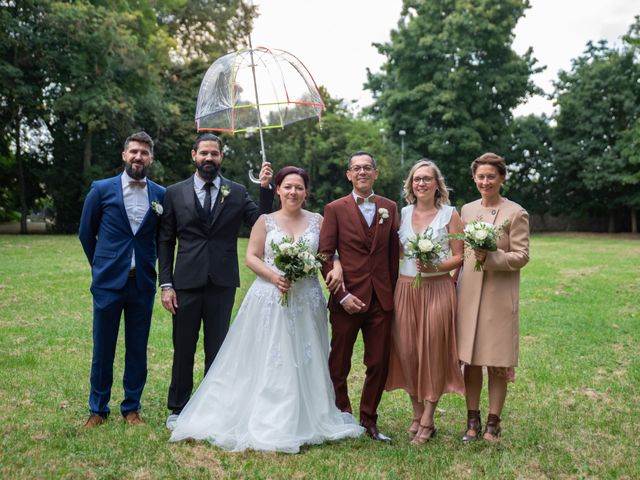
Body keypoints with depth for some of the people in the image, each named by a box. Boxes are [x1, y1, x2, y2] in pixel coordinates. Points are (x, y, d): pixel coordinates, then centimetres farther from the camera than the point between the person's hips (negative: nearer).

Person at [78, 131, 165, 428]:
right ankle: (98, 409, 23)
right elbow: (86, 233, 9)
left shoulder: (161, 195, 2)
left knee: (138, 349, 9)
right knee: (103, 349, 7)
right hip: (108, 282, -1)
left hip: (143, 283, 1)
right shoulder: (101, 190, -1)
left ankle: (131, 407, 24)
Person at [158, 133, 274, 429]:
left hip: (222, 283, 1)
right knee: (183, 349, 9)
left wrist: (265, 189, -13)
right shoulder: (175, 193, 4)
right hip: (187, 283, 0)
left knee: (217, 349, 11)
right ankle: (178, 408, 25)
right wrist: (166, 284, -3)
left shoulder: (237, 192, 5)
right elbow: (165, 242, 4)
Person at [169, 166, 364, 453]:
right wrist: (274, 276, -16)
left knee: (304, 362, 7)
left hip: (306, 301, 2)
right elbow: (251, 257, 0)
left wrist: (337, 269, -17)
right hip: (269, 299, -1)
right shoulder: (265, 221, 4)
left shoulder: (317, 221, 7)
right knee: (266, 362, 0)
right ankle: (266, 423, 10)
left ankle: (304, 422, 19)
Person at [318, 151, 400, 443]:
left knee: (379, 365, 8)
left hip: (382, 299, 3)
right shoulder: (335, 209, 0)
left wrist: (393, 292, 5)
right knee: (339, 364, 7)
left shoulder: (390, 208, 10)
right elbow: (325, 256, -4)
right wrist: (342, 295, -12)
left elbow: (394, 253, 11)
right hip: (348, 299, -3)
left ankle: (368, 421, 25)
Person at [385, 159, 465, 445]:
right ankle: (417, 413, 21)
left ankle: (427, 421, 11)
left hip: (437, 289, -3)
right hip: (405, 290, 3)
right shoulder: (402, 213, 10)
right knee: (407, 351, 5)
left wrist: (436, 266, -17)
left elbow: (459, 257, -1)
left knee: (433, 352, 0)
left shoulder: (449, 214, 1)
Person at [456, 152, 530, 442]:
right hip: (469, 294, 4)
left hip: (500, 297, -4)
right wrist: (455, 288, 11)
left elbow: (521, 256, -7)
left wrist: (490, 257, -22)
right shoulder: (467, 210, 12)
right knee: (470, 360, 7)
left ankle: (493, 423, 17)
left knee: (497, 363, 4)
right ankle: (472, 421, 20)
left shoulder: (516, 213, -3)